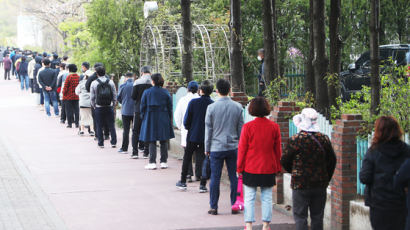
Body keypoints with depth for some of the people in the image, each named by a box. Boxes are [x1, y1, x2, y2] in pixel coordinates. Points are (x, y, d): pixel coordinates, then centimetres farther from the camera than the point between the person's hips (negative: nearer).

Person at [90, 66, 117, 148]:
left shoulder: (94, 83, -5)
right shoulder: (111, 82, -1)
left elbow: (92, 97, 0)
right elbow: (115, 95, 3)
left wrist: (94, 106, 13)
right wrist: (113, 105, 15)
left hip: (98, 107, -1)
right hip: (109, 107, 1)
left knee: (99, 126, 7)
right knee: (111, 125, 7)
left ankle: (101, 143, 8)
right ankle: (113, 142, 4)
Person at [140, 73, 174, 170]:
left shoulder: (147, 92, -5)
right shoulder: (165, 92, -1)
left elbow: (142, 106, -2)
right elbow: (170, 107, 3)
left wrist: (143, 117, 10)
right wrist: (170, 119, 13)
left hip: (150, 118, -1)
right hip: (163, 119, 1)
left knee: (152, 141, 2)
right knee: (164, 141, 9)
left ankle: (152, 162, -4)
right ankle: (163, 162, 11)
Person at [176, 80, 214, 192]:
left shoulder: (193, 102, -11)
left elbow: (186, 120, -7)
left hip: (192, 135, 0)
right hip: (206, 137, 1)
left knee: (187, 158, 14)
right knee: (204, 160, 6)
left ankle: (183, 182, 21)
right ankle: (203, 185, 4)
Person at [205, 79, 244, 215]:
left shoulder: (212, 108, -6)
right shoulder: (237, 107, 0)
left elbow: (208, 129, -1)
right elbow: (241, 129, 6)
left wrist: (207, 148, 9)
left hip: (216, 148, -2)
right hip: (233, 147, 2)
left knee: (215, 178, 3)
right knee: (234, 177, 7)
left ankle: (213, 207, 7)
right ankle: (235, 205, 10)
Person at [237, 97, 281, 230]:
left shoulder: (247, 127, -9)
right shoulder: (274, 127, -2)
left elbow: (242, 149, -4)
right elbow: (278, 150, 4)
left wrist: (239, 168, 5)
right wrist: (278, 168, 14)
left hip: (250, 169, -2)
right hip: (269, 169, 2)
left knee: (249, 198, 5)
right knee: (267, 198, 7)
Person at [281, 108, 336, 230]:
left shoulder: (296, 139, -13)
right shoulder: (324, 139, 0)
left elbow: (284, 161, -4)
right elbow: (332, 161, 8)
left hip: (301, 184, -4)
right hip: (320, 185, 4)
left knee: (300, 216, 3)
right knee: (317, 217, 11)